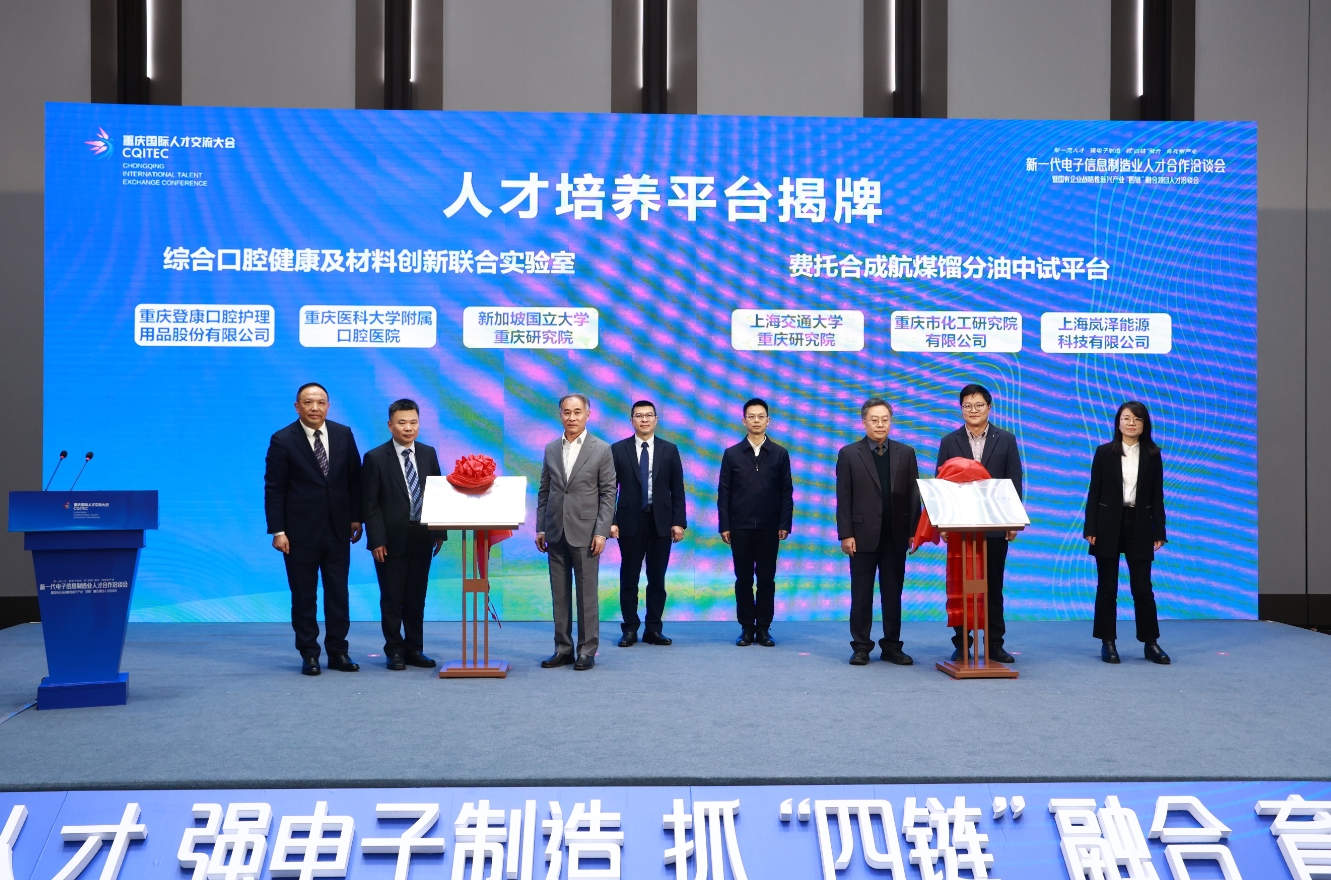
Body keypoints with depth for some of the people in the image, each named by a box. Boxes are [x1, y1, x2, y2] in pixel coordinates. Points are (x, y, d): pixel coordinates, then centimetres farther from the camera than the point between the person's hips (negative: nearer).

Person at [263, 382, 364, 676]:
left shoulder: (344, 434, 4)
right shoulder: (283, 440, -6)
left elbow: (354, 479, 9)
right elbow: (274, 489, -6)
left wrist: (356, 517, 7)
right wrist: (277, 530, -11)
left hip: (338, 528, 3)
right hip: (300, 531, -3)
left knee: (338, 593, 7)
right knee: (304, 595, 5)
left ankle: (338, 651, 16)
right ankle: (309, 654, 15)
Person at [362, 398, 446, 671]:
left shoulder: (428, 453, 7)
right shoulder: (375, 458, -5)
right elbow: (370, 504, -7)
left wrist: (440, 531, 4)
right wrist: (377, 540, -12)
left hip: (422, 537, 4)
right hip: (392, 539, -3)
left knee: (417, 597, 10)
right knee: (392, 598, 4)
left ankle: (415, 649, 19)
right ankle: (394, 650, 15)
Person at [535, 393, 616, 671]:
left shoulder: (602, 449, -2)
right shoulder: (551, 449, 10)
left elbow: (608, 494, -4)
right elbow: (544, 491, 12)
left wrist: (602, 532, -11)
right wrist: (540, 528, 6)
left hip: (585, 531, -4)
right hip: (555, 531, 4)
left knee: (586, 594, 1)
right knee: (559, 594, 7)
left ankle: (587, 651, 8)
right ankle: (563, 648, 15)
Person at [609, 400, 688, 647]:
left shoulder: (669, 450, 5)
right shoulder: (618, 449, 2)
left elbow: (677, 489, 4)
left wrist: (679, 521, -3)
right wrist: (610, 521, -7)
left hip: (661, 522, 1)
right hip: (630, 521, -1)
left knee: (657, 578, 5)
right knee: (629, 578, 3)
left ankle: (653, 629, 13)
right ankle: (630, 629, 11)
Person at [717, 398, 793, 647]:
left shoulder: (780, 454, 5)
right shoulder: (732, 454, 5)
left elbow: (786, 492, 4)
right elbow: (724, 493, 3)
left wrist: (784, 524, -4)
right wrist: (724, 526, -3)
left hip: (769, 528, 0)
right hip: (740, 527, 0)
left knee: (766, 579, 3)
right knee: (743, 580, 4)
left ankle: (763, 628, 11)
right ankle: (747, 628, 12)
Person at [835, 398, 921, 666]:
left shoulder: (906, 453, 7)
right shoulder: (849, 454, 1)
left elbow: (913, 494, 5)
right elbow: (844, 498, -2)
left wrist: (913, 531, -2)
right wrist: (845, 534, -9)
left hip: (896, 535, 2)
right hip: (863, 535, -2)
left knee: (893, 593, 7)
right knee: (862, 594, 4)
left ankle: (892, 646, 14)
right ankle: (861, 647, 10)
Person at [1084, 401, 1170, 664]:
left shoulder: (1152, 455, 4)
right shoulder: (1104, 452, 0)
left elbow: (1157, 495, 4)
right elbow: (1094, 492, 0)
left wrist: (1159, 531, -1)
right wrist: (1090, 528, -6)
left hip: (1139, 526, 1)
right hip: (1109, 525, 0)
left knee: (1142, 587, 2)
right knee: (1107, 586, 4)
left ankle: (1151, 642, 11)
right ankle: (1108, 642, 12)